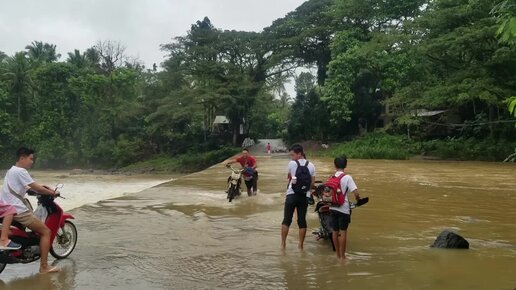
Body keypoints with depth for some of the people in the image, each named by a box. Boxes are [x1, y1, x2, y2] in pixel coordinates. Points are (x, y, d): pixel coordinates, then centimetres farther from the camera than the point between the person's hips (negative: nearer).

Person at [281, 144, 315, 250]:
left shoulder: (291, 163, -7)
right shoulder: (311, 166, 2)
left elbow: (289, 177, 6)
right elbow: (312, 182, 4)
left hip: (292, 194, -3)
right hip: (304, 196, 3)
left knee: (286, 220, 6)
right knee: (302, 220, 8)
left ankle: (283, 244, 8)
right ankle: (300, 245, 12)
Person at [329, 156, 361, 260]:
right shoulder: (347, 178, -11)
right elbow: (356, 193, -18)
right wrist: (358, 198, 3)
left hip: (333, 208, 5)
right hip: (343, 209, -5)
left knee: (335, 231, 13)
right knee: (343, 232, 2)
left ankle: (337, 254, 23)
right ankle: (342, 256, 7)